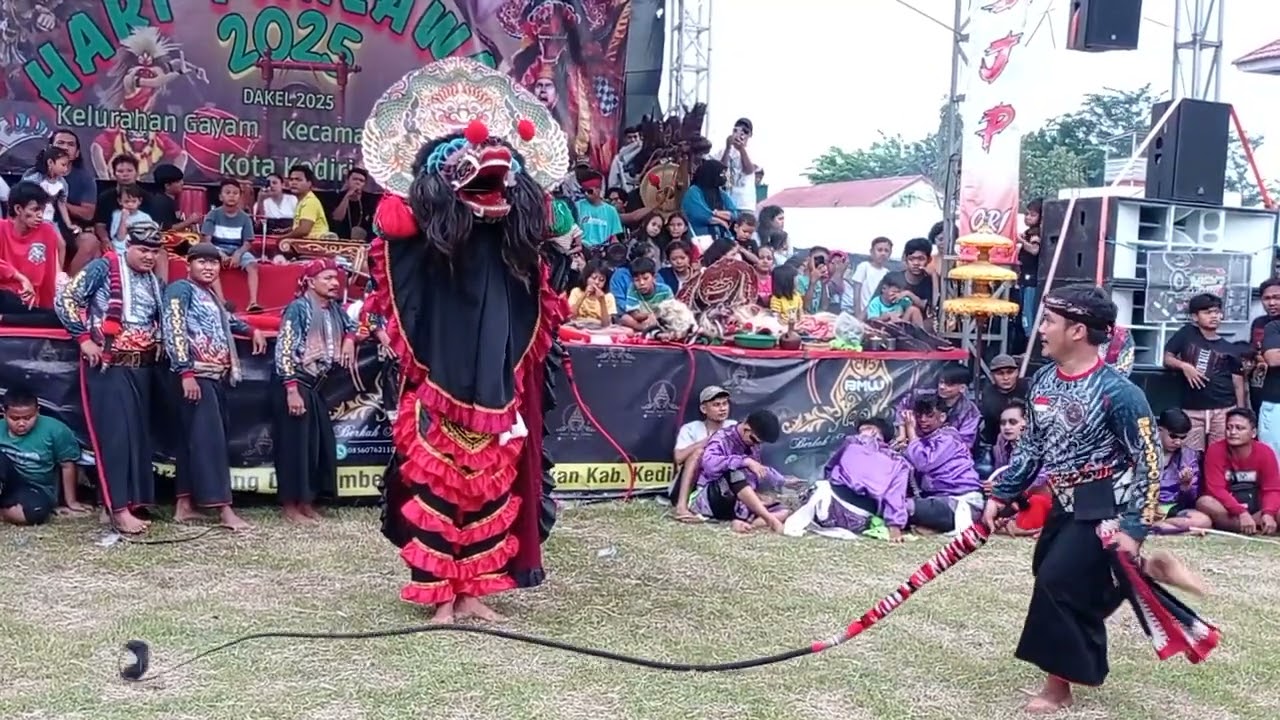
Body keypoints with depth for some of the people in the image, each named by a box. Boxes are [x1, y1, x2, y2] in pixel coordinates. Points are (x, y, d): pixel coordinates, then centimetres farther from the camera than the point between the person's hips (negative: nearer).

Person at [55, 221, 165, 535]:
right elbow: (65, 300, -10)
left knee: (139, 433, 6)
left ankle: (133, 503, 12)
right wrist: (84, 338, -13)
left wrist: (158, 342, 9)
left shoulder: (154, 281, 11)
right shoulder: (103, 267, -7)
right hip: (108, 365, -6)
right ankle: (119, 509, -11)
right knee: (115, 432, -10)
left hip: (142, 366, 6)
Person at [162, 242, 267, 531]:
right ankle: (223, 507, -14)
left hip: (216, 376, 9)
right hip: (195, 376, -9)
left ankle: (185, 504, 12)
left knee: (194, 439, 9)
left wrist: (252, 330, 38)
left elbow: (224, 319, 43)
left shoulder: (209, 294, 21)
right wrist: (186, 372, -22)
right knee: (209, 438, -12)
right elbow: (174, 330, -15)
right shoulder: (180, 289, -4)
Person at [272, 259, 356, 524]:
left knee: (319, 443, 9)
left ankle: (307, 501, 20)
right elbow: (284, 349, -17)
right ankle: (291, 505, 4)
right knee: (295, 444, -4)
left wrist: (349, 338, 9)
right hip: (294, 383, -8)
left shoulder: (334, 309, 10)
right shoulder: (298, 308, -12)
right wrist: (291, 389, -22)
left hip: (316, 385, 8)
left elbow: (351, 324, 33)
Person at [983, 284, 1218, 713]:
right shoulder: (1043, 381, 1)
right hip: (1066, 504, 8)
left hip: (1105, 510, -8)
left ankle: (1058, 685, 6)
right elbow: (1031, 446, 13)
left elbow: (1148, 462, -17)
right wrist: (1002, 495, 12)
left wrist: (1135, 528, -20)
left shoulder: (1117, 392, -21)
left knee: (1058, 582, -9)